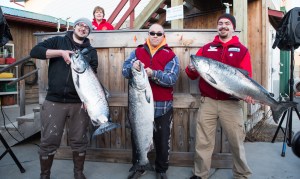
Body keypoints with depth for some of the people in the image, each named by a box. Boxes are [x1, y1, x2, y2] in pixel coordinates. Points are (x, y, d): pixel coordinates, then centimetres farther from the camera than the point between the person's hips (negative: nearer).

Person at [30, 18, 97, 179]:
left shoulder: (91, 51, 11)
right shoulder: (58, 41, 8)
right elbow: (34, 51, -3)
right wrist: (61, 52, -15)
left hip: (79, 103, 1)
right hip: (53, 101, -1)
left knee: (79, 141, 9)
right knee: (48, 141, 5)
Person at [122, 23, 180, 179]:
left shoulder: (170, 55, -2)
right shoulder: (137, 52, 6)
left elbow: (171, 79, -15)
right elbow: (125, 71, -7)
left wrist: (153, 74, -30)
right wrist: (133, 67, -29)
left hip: (162, 106, -2)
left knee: (162, 141, 11)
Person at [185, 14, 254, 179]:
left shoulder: (242, 50, 8)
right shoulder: (206, 48, 12)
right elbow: (192, 75, 10)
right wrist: (191, 69, -13)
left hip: (231, 103, -1)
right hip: (207, 102, 1)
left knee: (236, 142, 7)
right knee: (203, 142, 6)